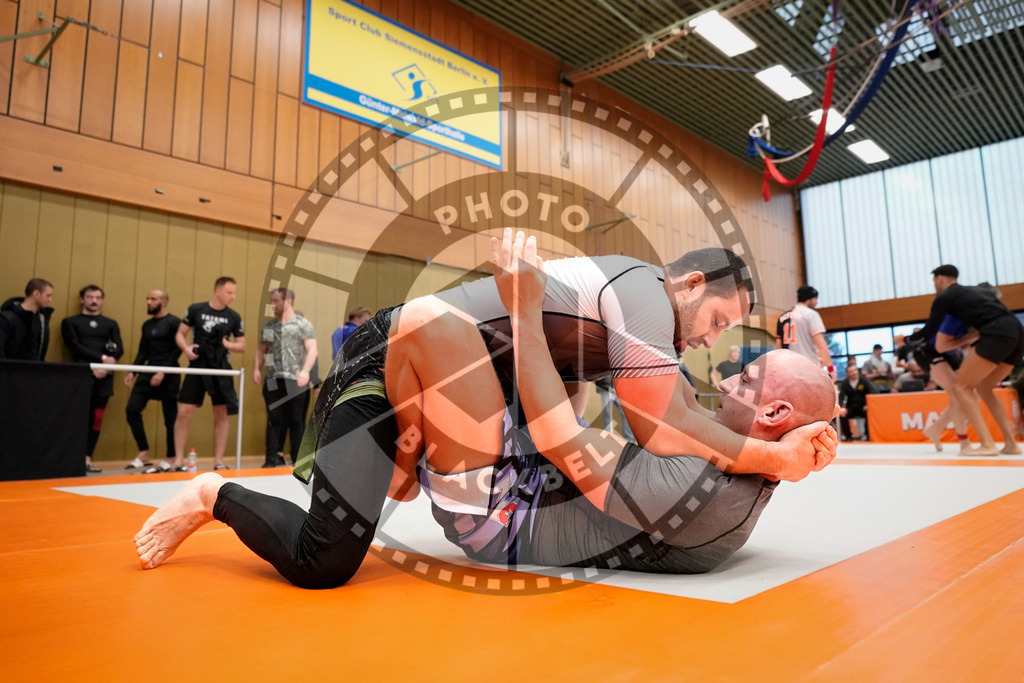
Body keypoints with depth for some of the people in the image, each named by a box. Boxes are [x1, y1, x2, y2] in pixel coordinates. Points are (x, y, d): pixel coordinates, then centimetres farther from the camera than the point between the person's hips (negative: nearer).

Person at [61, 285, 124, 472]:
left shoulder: (111, 324, 19)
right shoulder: (70, 322, 13)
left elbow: (119, 349, 8)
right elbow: (75, 347, -2)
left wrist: (105, 366, -10)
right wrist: (102, 358, -13)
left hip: (104, 376, 3)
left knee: (97, 418, 0)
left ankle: (88, 458, 4)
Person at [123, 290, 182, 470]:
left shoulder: (173, 322, -5)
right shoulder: (147, 325, 15)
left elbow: (177, 350, -11)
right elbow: (143, 352, 17)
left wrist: (163, 372, -17)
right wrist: (132, 372, 5)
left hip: (168, 376, -7)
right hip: (148, 373, 7)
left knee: (170, 417, -1)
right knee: (132, 409, -4)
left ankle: (171, 458, 11)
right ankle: (144, 455, 6)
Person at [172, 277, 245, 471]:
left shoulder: (234, 317, 2)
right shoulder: (195, 309, 0)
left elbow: (242, 346, 8)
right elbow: (180, 334, 7)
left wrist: (228, 344, -12)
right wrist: (185, 348, -13)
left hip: (221, 370, 1)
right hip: (197, 367, -1)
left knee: (221, 415, 4)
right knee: (184, 412, -4)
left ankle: (219, 461, 14)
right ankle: (178, 461, 8)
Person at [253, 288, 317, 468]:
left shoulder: (303, 324, 1)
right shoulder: (269, 325, 16)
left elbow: (312, 350, -7)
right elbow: (262, 350, 19)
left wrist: (306, 370, -21)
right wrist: (256, 368, 3)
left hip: (296, 381, -4)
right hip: (273, 380, 4)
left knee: (297, 421, 3)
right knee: (274, 420, 4)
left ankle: (298, 460, 11)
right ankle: (272, 458, 8)